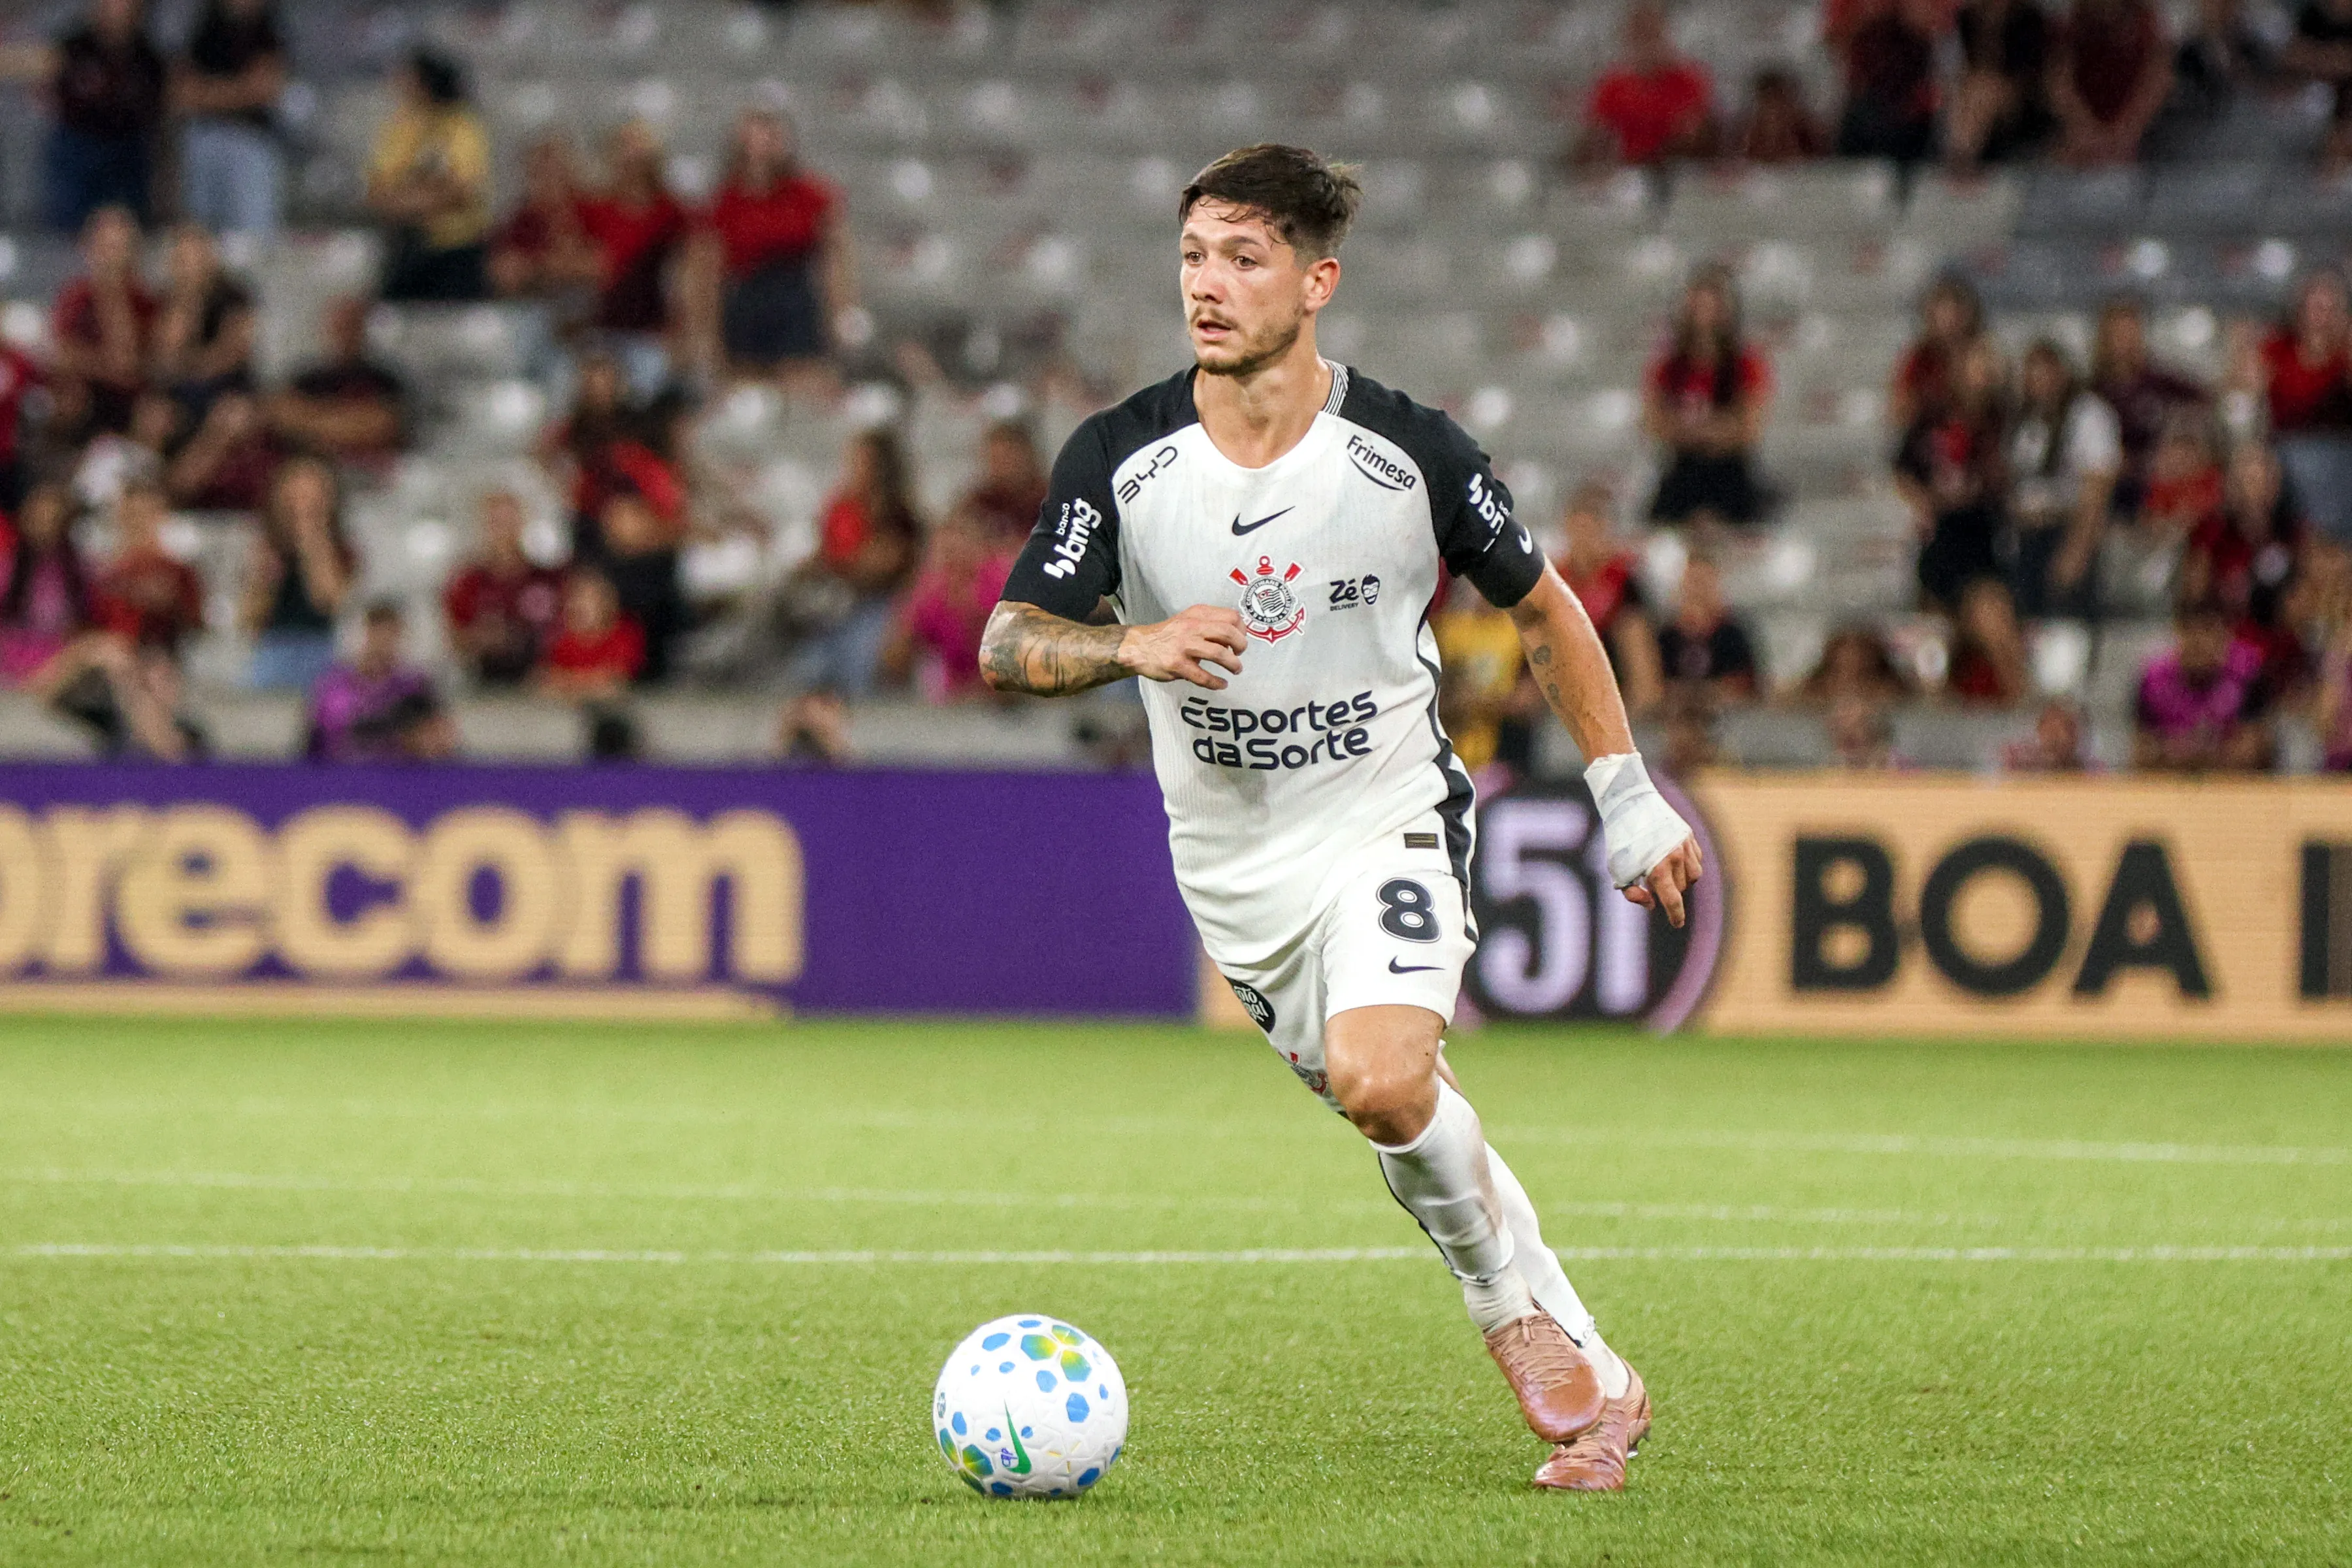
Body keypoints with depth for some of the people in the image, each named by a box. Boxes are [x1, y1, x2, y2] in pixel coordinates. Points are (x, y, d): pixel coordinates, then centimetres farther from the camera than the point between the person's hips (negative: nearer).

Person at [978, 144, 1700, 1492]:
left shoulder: (1409, 454, -11)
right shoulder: (1120, 461, -9)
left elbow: (1545, 609, 4)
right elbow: (1008, 644, -8)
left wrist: (1630, 799, 6)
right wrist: (1135, 645, -29)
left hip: (1388, 815, -3)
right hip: (1234, 858, 3)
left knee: (1381, 1083, -26)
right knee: (1394, 1111, 7)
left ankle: (1525, 1314, -4)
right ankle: (1586, 1374, 20)